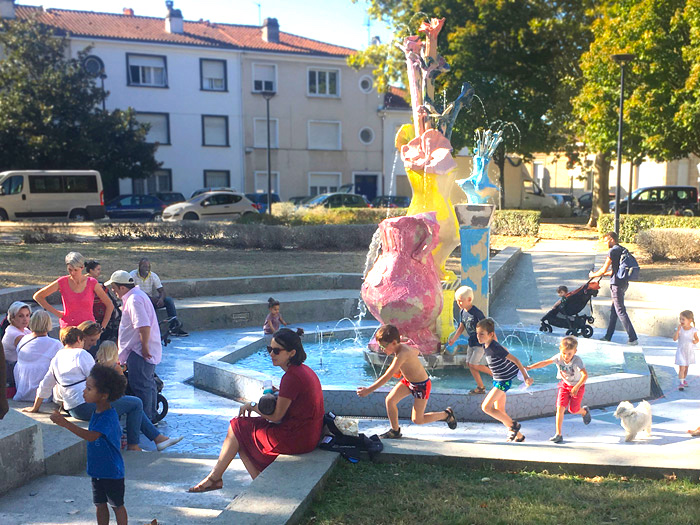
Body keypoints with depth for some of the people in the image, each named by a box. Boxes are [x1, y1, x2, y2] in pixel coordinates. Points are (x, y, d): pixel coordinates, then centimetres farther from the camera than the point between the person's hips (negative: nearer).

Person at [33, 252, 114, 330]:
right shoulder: (62, 282, 0)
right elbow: (37, 296, 9)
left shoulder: (92, 283, -2)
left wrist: (102, 327, 3)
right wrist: (55, 312, 4)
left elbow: (110, 306, 6)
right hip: (67, 327, 1)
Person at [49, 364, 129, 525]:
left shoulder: (109, 416, -26)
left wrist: (65, 423, -41)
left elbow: (91, 436, -40)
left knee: (117, 505, 8)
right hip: (97, 469, 8)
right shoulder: (97, 411, 2)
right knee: (100, 504, 17)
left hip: (112, 471, -8)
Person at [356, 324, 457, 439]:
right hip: (407, 381, 9)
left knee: (417, 420, -2)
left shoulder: (402, 354, -34)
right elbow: (416, 351, 16)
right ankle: (395, 431, 13)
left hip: (422, 385, -9)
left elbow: (387, 376, -38)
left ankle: (447, 414, 19)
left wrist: (368, 390, -38)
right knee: (389, 400, -6)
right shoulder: (402, 347, -6)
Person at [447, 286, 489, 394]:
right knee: (469, 364, 6)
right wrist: (453, 339, 8)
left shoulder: (477, 313, -22)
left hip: (481, 342, -8)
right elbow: (461, 327, 14)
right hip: (472, 341, 8)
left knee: (473, 364, -11)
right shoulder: (462, 311, 2)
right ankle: (481, 387, 16)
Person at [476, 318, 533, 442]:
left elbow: (515, 359, -23)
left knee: (486, 407, -10)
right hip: (497, 380, 9)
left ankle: (512, 425, 5)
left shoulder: (495, 348, -25)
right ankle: (519, 436, 23)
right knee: (499, 411, 12)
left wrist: (525, 376, -22)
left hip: (504, 380, -9)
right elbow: (504, 350, 18)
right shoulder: (486, 345, 0)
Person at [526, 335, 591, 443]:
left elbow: (585, 375, -41)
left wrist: (577, 387, -50)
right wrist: (529, 367, -16)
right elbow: (545, 363, -12)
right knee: (560, 407, -9)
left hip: (577, 386, -3)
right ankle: (558, 434, -5)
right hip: (564, 384, 3)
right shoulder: (558, 357, -18)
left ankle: (584, 411, 42)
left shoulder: (577, 361, -31)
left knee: (573, 410, 3)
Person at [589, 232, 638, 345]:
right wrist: (605, 274, 29)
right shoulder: (622, 250, 14)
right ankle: (608, 336, 22)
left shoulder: (613, 251, -14)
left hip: (617, 284, -9)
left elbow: (603, 270, -12)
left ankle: (633, 338, -6)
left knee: (620, 311, -5)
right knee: (614, 310, 15)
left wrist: (593, 275, 5)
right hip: (623, 283, 9)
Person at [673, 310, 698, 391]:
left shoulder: (693, 330, -8)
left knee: (686, 367, 18)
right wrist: (678, 330, -27)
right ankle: (680, 383, -9)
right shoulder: (679, 329, -11)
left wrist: (695, 341, -19)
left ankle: (683, 380, 37)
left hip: (689, 352, 2)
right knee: (682, 368, -10)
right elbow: (675, 339, -19)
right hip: (681, 351, -2)